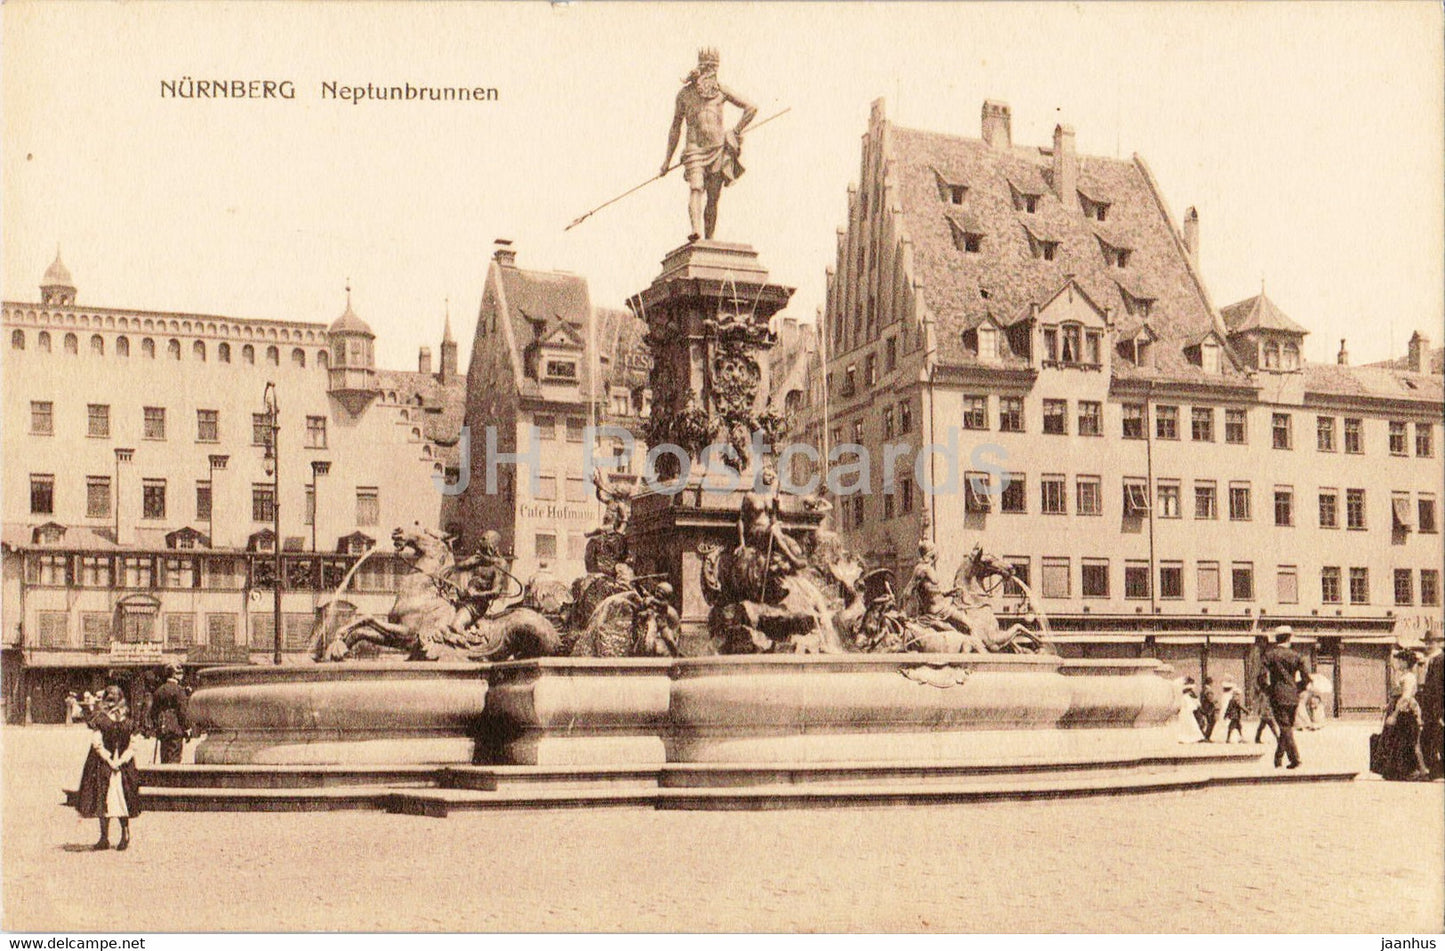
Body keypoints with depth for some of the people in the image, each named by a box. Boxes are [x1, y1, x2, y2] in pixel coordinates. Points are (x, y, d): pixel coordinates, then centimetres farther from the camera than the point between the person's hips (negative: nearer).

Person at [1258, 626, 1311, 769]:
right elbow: (1306, 678, 5)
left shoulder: (1270, 654, -4)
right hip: (1293, 698, 3)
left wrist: (1267, 691, 3)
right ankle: (1278, 759, 23)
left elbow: (1262, 676, -11)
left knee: (1285, 728, -3)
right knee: (1287, 727, 16)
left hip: (1278, 697, -3)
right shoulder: (1295, 656, 3)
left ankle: (1295, 759, -13)